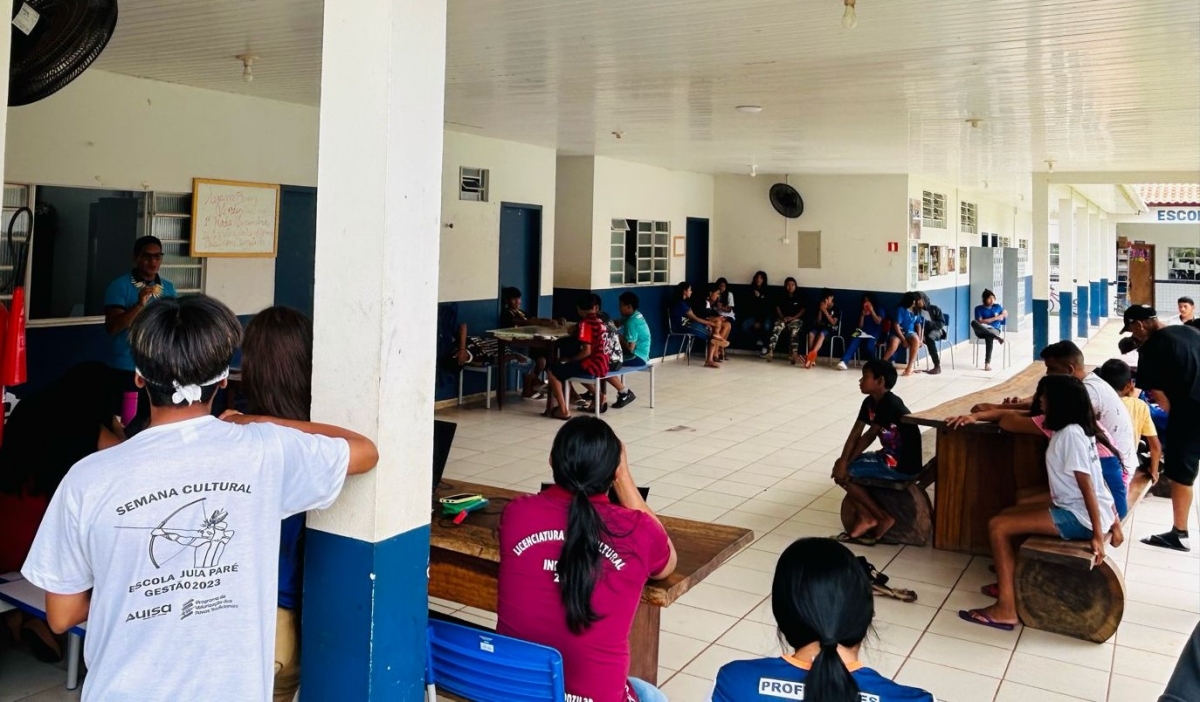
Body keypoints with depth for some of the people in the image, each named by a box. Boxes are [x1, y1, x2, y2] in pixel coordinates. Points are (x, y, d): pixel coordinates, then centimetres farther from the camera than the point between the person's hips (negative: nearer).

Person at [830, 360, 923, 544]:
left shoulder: (890, 404, -21)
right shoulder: (870, 402, 5)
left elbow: (869, 437, -18)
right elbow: (855, 434, 0)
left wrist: (845, 463, -11)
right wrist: (843, 460, -14)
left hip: (902, 466, -9)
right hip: (889, 457, 9)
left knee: (844, 473, -12)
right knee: (841, 467, 3)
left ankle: (884, 518, -2)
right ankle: (864, 517, 4)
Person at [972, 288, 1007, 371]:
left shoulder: (997, 306, 14)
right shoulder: (979, 308, 4)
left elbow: (1005, 314, 29)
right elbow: (980, 321, -8)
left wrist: (1002, 316, 5)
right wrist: (995, 318, -10)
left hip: (994, 330, 0)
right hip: (982, 330, 0)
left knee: (989, 337, -40)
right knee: (973, 322, -36)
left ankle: (987, 363, -45)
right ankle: (996, 337, -40)